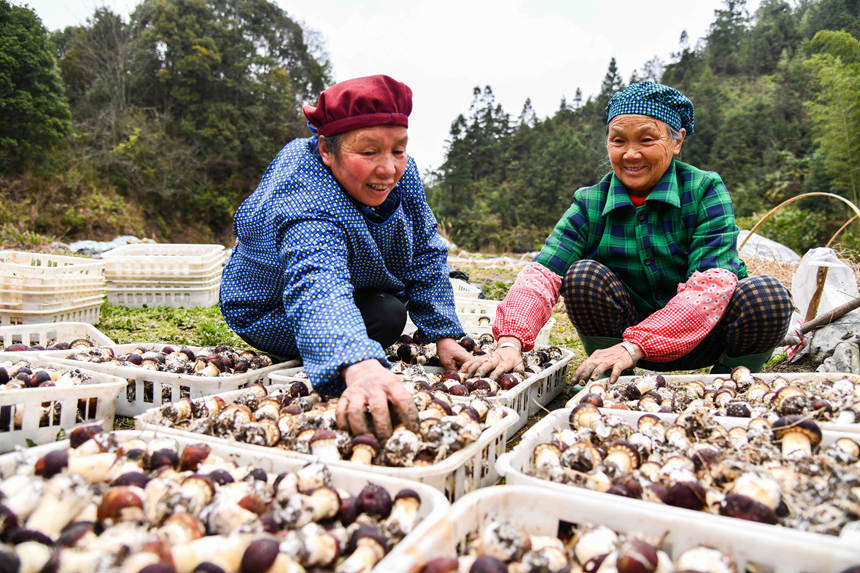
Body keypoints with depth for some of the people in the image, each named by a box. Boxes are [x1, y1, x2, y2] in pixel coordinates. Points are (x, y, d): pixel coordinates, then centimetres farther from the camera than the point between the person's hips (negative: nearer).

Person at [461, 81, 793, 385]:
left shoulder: (704, 191, -11)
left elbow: (712, 284, -24)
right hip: (629, 332, 1)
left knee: (767, 296, -28)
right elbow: (542, 274, -20)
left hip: (702, 336, 0)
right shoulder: (590, 205, -6)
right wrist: (510, 342, -40)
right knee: (584, 275, -24)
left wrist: (633, 346, -37)